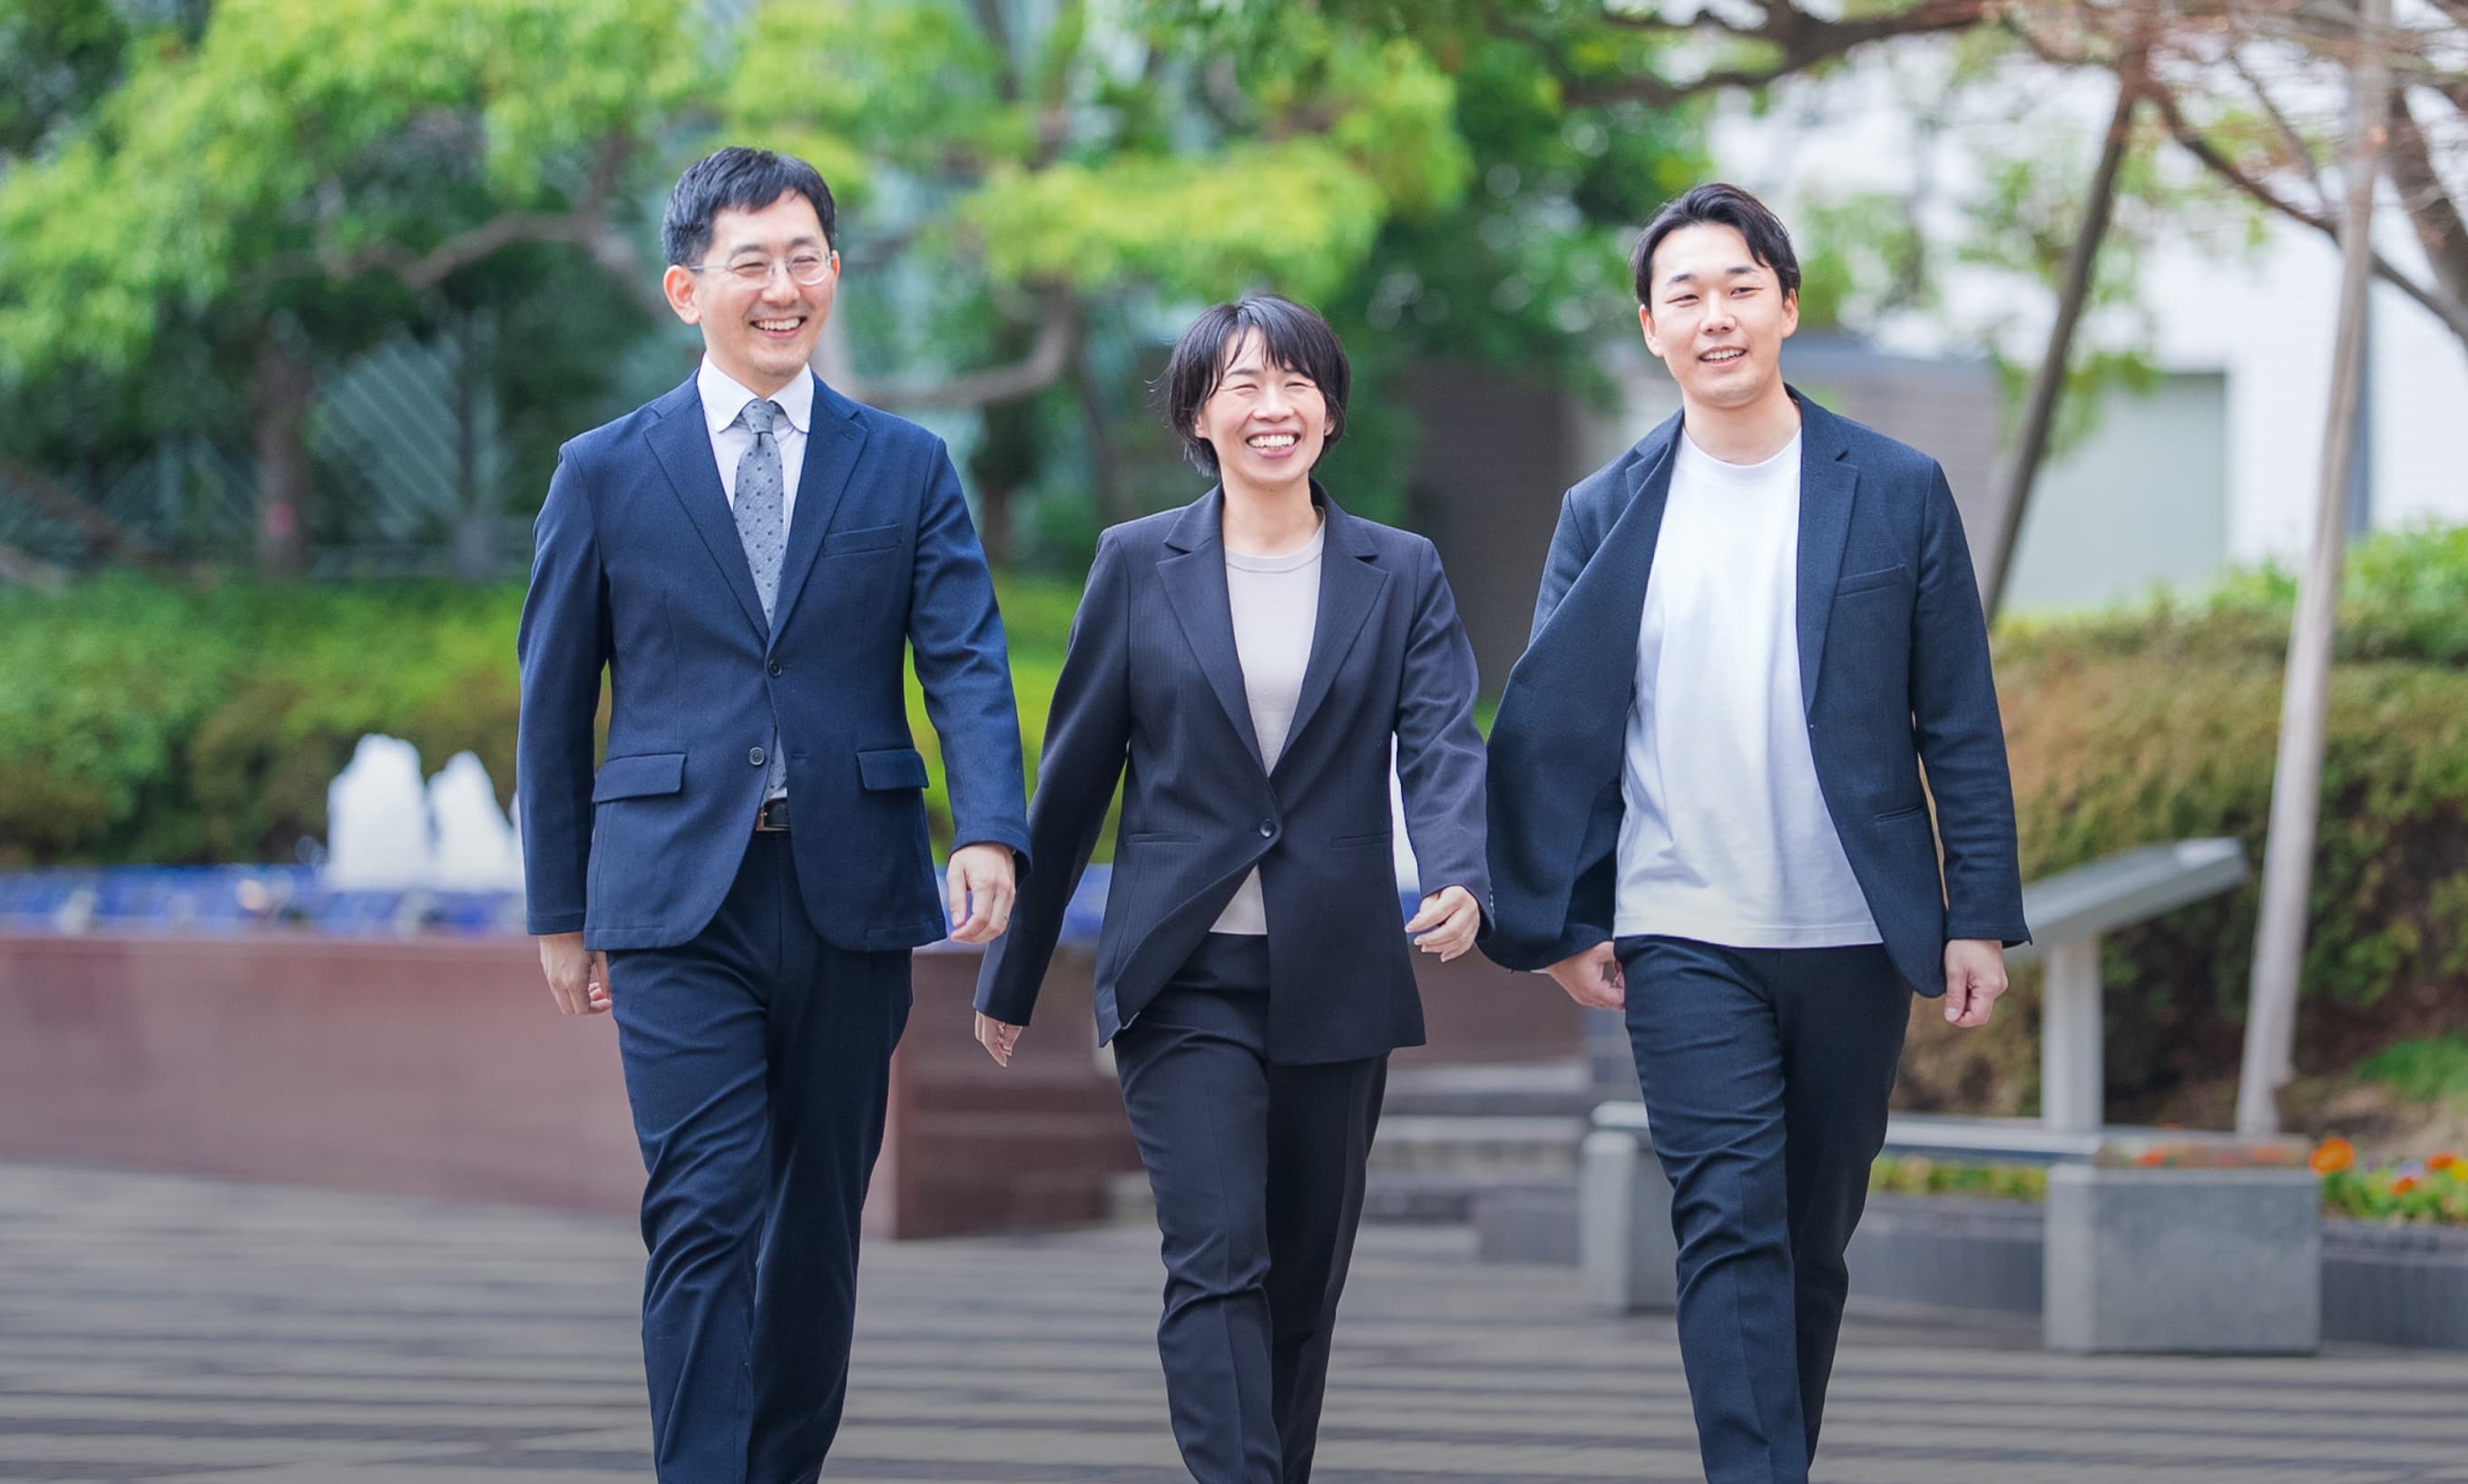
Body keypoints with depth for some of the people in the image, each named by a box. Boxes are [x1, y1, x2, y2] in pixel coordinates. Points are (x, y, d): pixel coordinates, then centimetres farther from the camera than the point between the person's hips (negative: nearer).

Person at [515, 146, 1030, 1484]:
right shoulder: (606, 473, 4)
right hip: (678, 897, -2)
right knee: (705, 1214, -12)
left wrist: (989, 835, -19)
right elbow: (554, 705, 9)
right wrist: (561, 910, 8)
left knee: (820, 1217, 10)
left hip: (850, 892, 2)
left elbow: (967, 666, -2)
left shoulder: (907, 468, 8)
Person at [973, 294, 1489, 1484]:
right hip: (1184, 976, -2)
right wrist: (1012, 972, 11)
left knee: (1302, 1283, 10)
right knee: (1216, 1264, -14)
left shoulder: (1401, 575, 6)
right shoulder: (1138, 564, 4)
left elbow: (1442, 747, -7)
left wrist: (1460, 881, -28)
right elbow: (1073, 775, 8)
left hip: (1335, 982, 2)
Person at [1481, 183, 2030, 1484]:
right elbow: (1549, 730, 7)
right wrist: (1562, 923, 2)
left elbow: (1959, 724, 3)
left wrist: (1980, 915, -1)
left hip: (1852, 937, 1)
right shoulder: (1607, 513, 5)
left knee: (1812, 1240, 10)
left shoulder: (1897, 493, 3)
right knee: (1730, 1228, -11)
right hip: (1683, 939, -1)